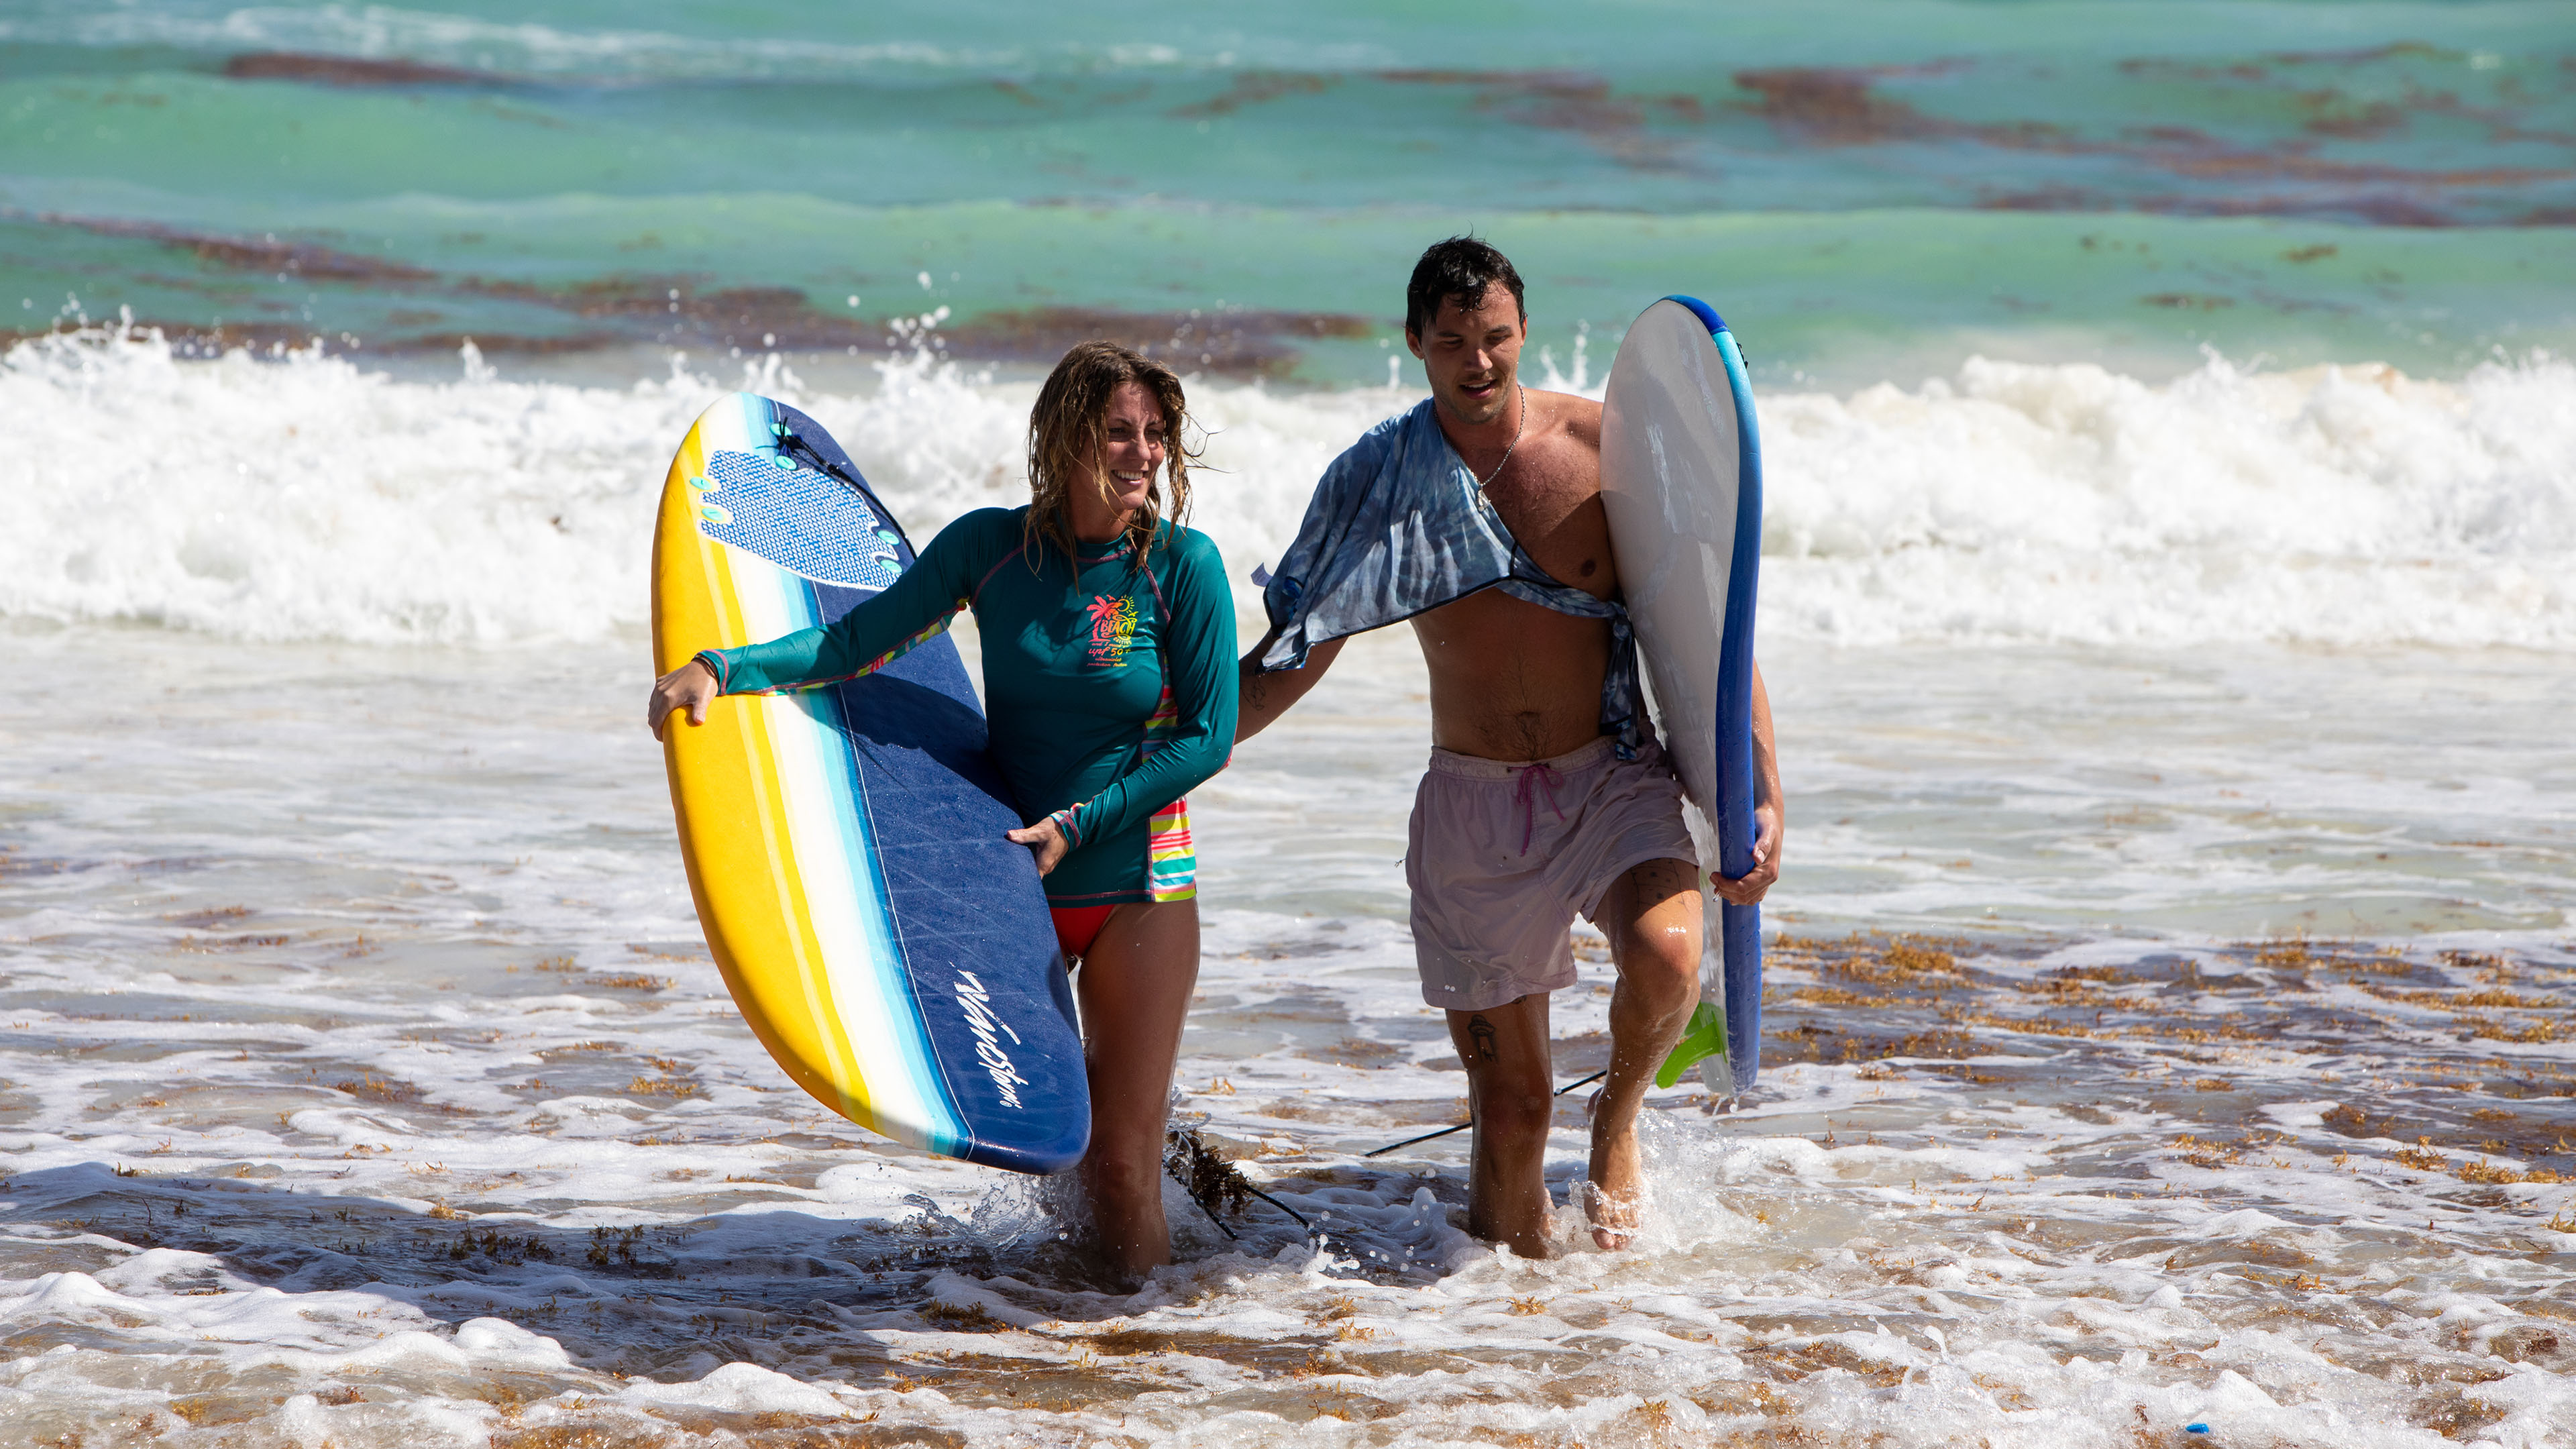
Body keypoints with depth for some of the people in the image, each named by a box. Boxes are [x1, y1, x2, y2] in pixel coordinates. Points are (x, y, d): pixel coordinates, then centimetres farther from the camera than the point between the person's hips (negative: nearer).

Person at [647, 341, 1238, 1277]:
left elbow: (1208, 738, -10)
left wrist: (1078, 824, -15)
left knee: (1122, 1164, -3)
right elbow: (859, 640, -3)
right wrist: (719, 669, -16)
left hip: (1137, 888, -3)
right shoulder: (990, 547, -5)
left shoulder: (1183, 564, -11)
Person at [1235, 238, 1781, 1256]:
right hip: (1474, 801, 1)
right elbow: (1291, 656, 8)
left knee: (1664, 960, -31)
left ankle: (1619, 1122, 2)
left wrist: (1764, 793, -10)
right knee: (1511, 1110, -1)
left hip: (1613, 780, -1)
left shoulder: (1605, 446, -5)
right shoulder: (1375, 482, 0)